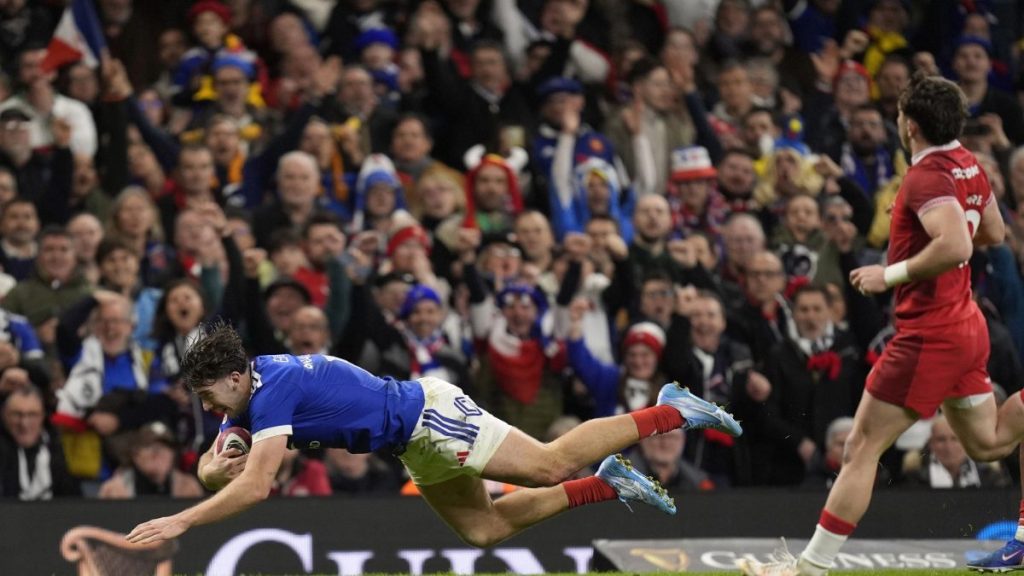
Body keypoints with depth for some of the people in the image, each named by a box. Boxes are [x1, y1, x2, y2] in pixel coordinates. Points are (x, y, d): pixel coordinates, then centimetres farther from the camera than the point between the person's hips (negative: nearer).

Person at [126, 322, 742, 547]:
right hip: (416, 445, 9)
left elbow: (256, 486, -34)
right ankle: (609, 485, 20)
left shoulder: (274, 391, -26)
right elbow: (214, 466, 9)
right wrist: (214, 466, -17)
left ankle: (669, 412, 2)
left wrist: (181, 522, -35)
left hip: (426, 414, -9)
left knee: (549, 465, -9)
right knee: (485, 529, 12)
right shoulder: (248, 396, 2)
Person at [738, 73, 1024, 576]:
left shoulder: (926, 177, -20)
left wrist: (890, 275, -24)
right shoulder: (970, 166, 7)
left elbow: (954, 246, -35)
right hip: (967, 326, 9)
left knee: (861, 449, -5)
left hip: (928, 335, -9)